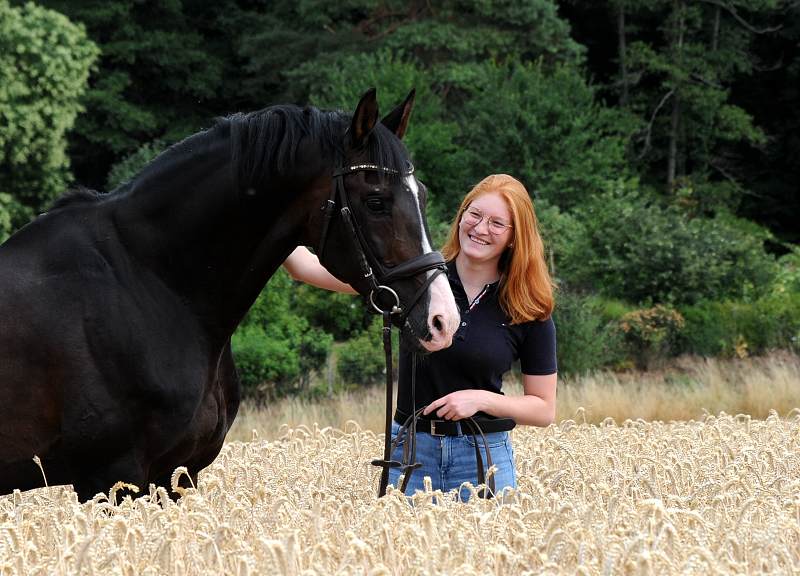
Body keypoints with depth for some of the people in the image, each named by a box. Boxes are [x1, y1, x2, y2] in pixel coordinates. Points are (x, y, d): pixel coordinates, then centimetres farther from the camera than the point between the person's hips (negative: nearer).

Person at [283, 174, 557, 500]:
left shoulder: (530, 312, -1)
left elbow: (544, 409, 3)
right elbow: (309, 269, -3)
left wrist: (482, 399, -12)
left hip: (483, 460, -1)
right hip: (410, 452, 1)